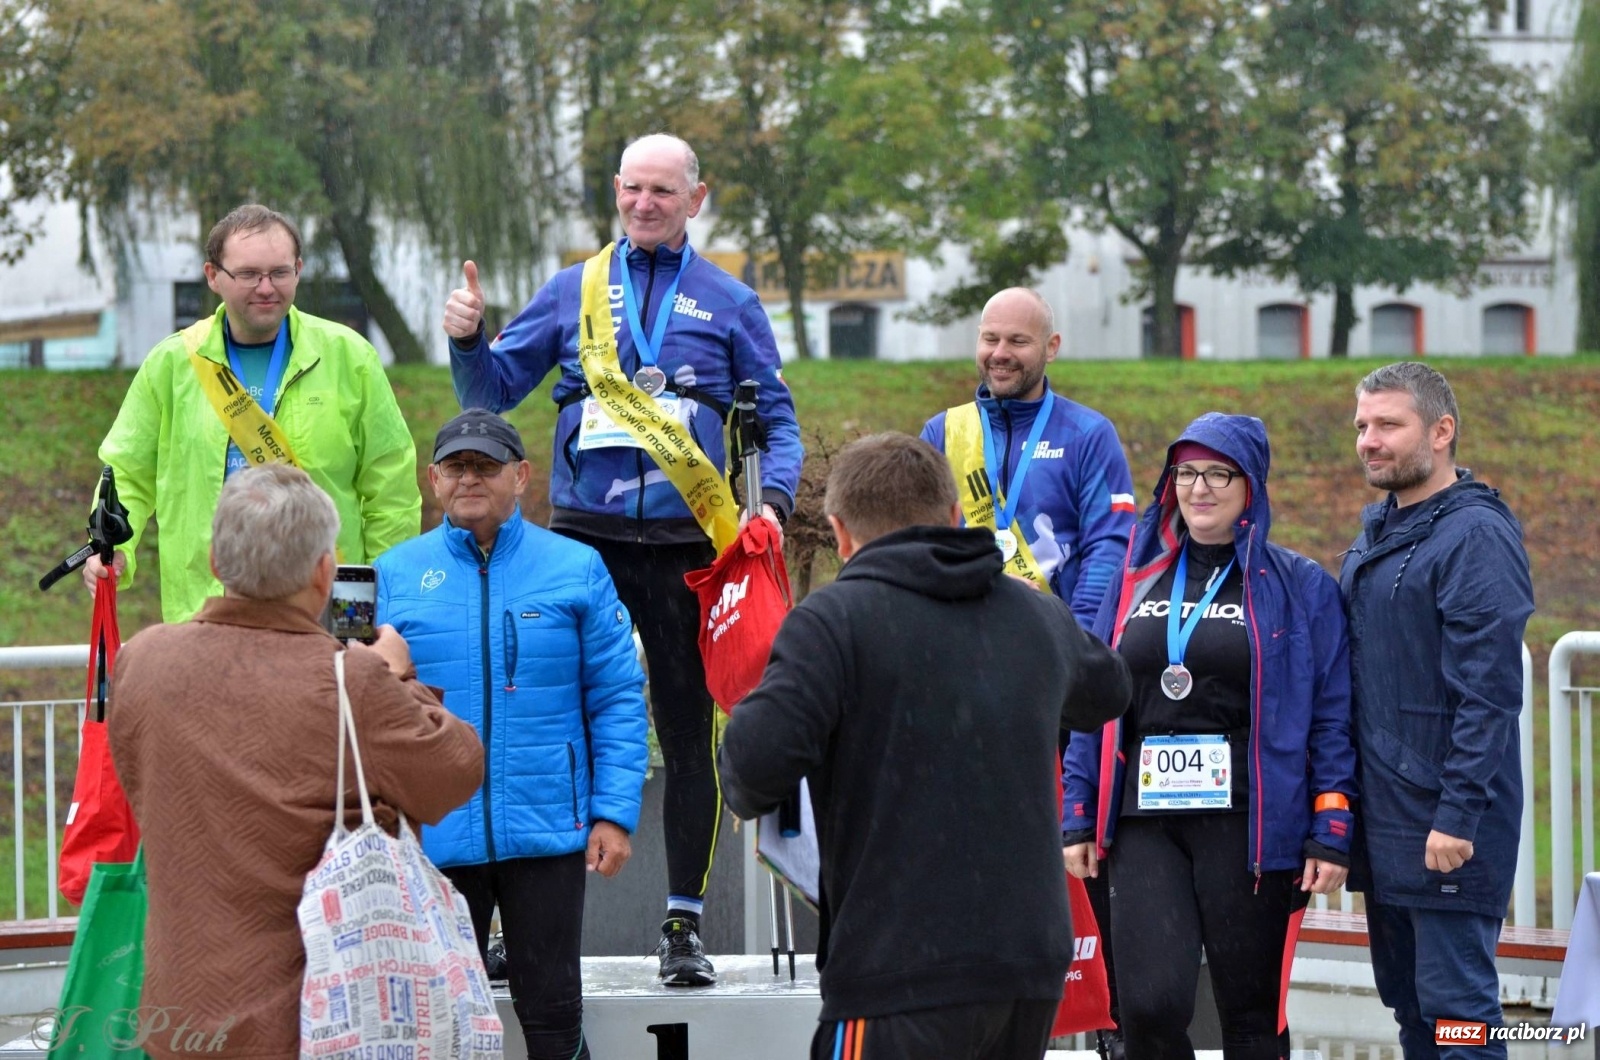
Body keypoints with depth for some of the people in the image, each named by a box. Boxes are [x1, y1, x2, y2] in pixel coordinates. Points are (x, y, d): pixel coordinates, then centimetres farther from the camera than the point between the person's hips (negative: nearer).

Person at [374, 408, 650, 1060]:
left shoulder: (576, 570, 2)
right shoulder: (396, 575, 3)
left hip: (546, 833, -1)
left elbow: (617, 701, 2)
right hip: (432, 836, 1)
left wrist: (614, 813, -5)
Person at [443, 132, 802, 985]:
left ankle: (684, 922, 9)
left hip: (687, 543, 0)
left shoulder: (730, 304, 9)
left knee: (689, 727, 3)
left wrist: (774, 499, -8)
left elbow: (777, 418, 9)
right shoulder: (573, 293, 11)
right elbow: (494, 390, 12)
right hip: (584, 536, 0)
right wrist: (467, 340, -8)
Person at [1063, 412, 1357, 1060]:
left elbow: (1331, 720, 0)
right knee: (1150, 1005, -11)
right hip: (1145, 825, 2)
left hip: (1249, 829, -2)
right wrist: (1079, 818, 9)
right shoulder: (1137, 579, 13)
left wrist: (1331, 835, -7)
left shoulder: (1299, 587, 3)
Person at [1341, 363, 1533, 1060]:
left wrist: (1459, 816, -23)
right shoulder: (1376, 533, 15)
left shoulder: (1477, 534, -13)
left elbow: (1488, 691, -19)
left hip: (1447, 825, -9)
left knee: (1454, 1002, -9)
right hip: (1382, 819, 9)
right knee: (1407, 1002, 13)